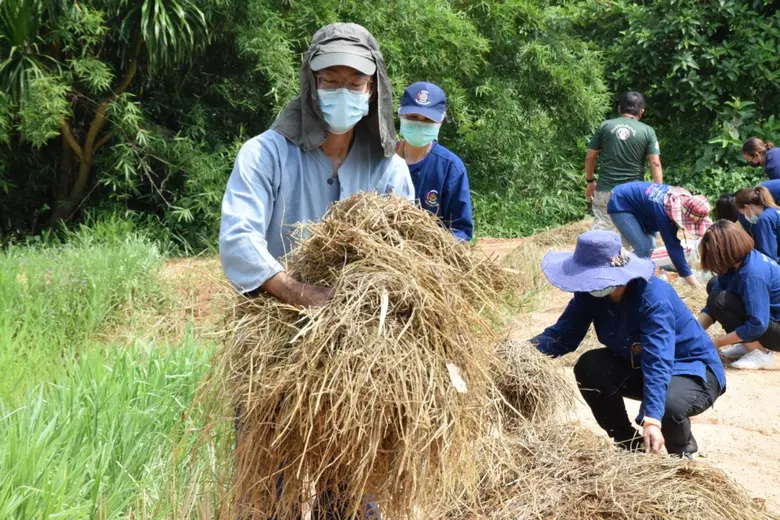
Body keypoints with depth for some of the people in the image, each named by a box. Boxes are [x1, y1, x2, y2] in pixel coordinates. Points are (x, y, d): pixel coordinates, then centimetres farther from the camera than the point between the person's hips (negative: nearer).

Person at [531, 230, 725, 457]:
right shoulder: (591, 292, -14)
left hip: (694, 370, -6)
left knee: (667, 405, -38)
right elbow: (563, 334, -13)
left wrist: (652, 420, -53)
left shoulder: (654, 299, -34)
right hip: (640, 366, 6)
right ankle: (630, 446, 2)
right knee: (589, 367, -19)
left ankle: (683, 451, 1)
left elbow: (658, 363, -42)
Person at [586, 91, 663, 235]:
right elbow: (655, 163, -6)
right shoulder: (647, 131, 0)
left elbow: (589, 157, 6)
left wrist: (590, 181, 19)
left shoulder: (605, 126, 2)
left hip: (606, 190, 0)